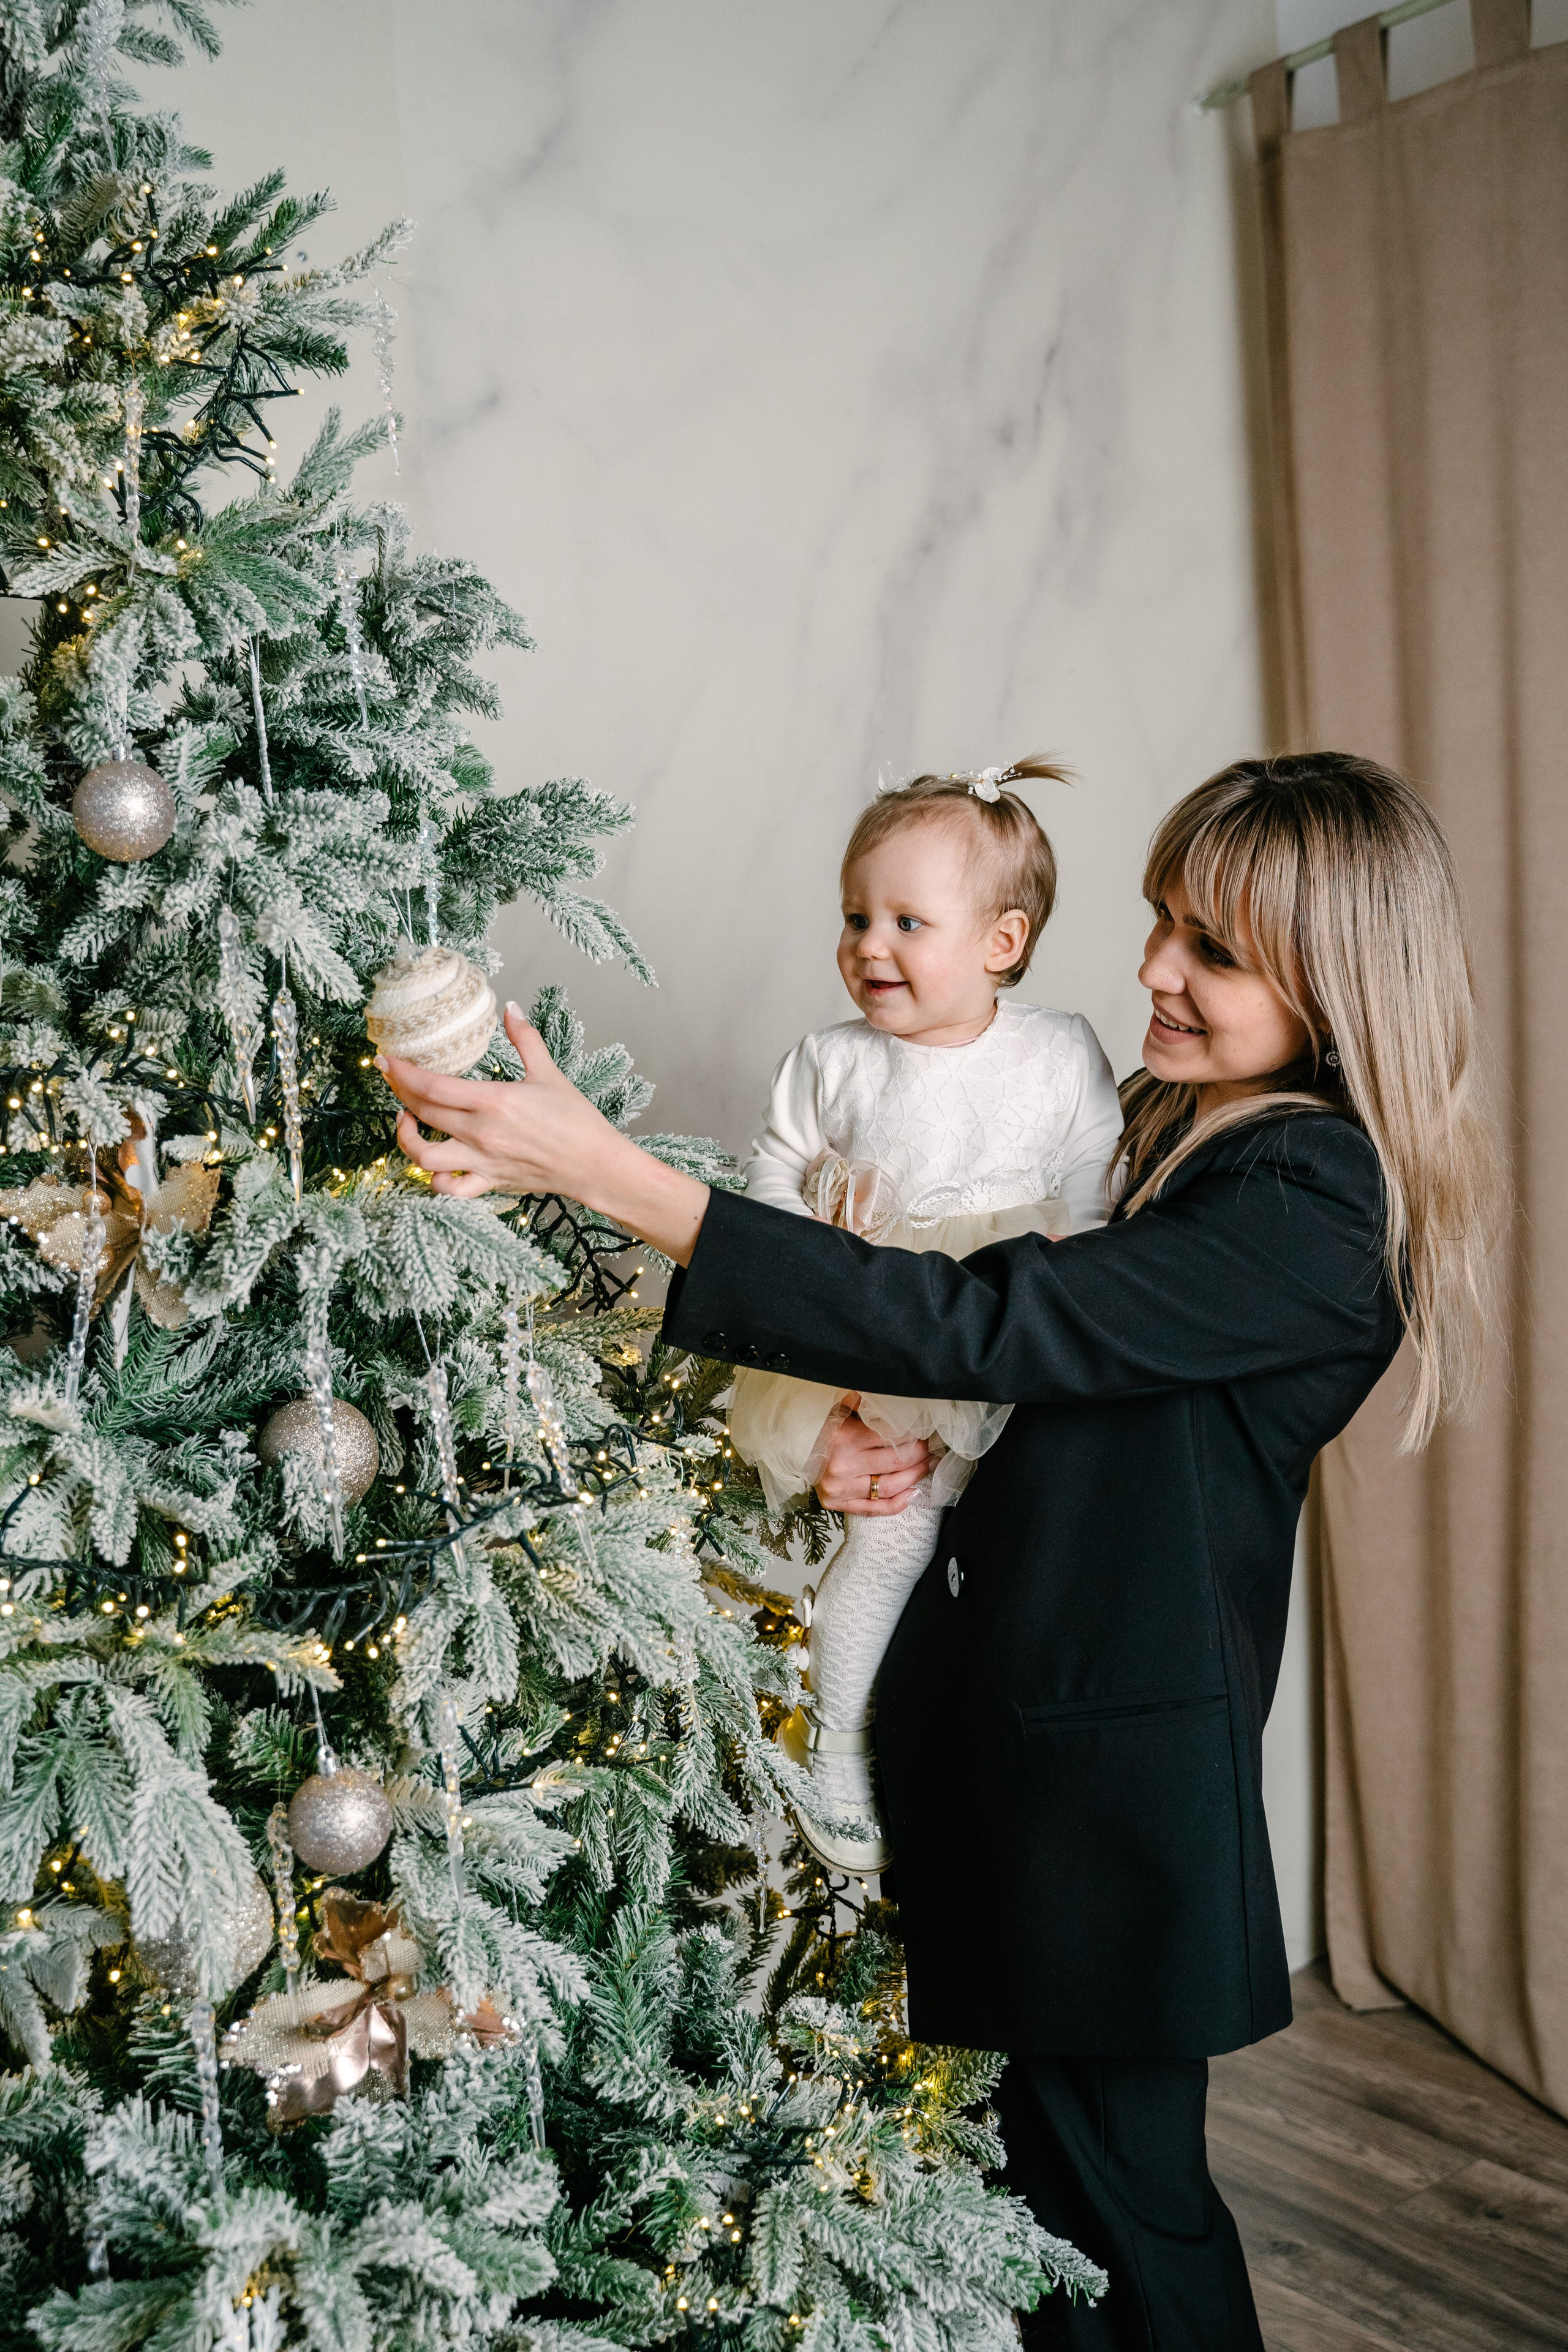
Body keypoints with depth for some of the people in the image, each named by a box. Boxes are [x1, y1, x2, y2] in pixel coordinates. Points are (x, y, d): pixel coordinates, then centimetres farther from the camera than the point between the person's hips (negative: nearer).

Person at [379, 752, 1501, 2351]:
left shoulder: (1316, 1216, -20)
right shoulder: (1183, 1131, 8)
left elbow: (979, 1322, -28)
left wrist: (607, 1172, -30)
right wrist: (881, 1446, -5)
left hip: (1123, 1752, -8)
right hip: (1019, 1694, 8)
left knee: (1116, 2180, 7)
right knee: (1054, 2145, 17)